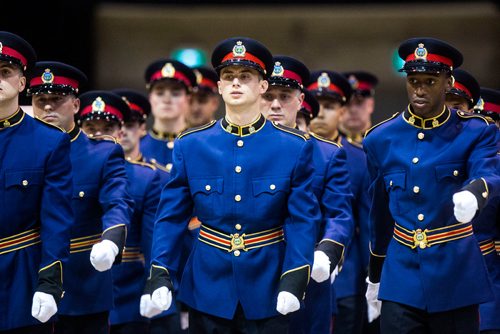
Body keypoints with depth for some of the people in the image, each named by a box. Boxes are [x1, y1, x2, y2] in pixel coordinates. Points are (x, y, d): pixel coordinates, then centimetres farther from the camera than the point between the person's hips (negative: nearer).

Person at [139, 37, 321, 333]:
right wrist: (160, 274, -8)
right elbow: (171, 216, 3)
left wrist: (294, 280, -16)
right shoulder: (190, 145, 2)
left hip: (267, 293, -1)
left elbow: (303, 219, -5)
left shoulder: (295, 147, -2)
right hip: (208, 290, 1)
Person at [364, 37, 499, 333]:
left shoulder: (475, 132, -2)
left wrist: (474, 193, -47)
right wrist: (375, 276, 23)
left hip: (455, 275, -2)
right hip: (400, 277, 2)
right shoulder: (380, 139, 6)